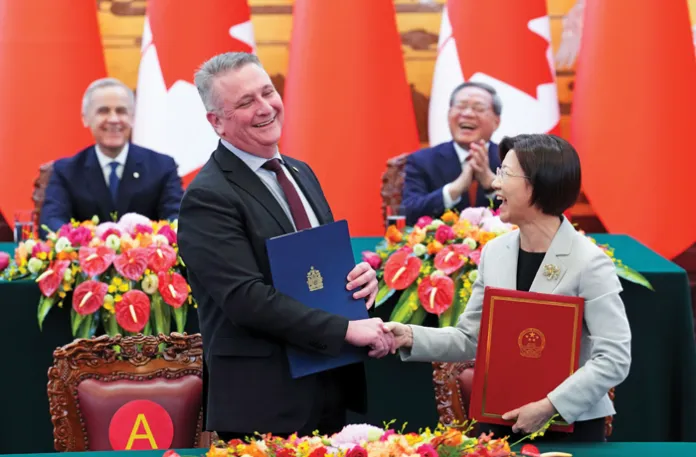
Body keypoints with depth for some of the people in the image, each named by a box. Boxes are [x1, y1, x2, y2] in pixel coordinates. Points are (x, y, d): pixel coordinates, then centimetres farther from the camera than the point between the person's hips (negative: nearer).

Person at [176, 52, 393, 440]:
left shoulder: (300, 173, 13)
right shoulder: (208, 197, -13)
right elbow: (247, 297, -21)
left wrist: (362, 276, -2)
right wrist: (346, 329, -23)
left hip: (330, 390, 7)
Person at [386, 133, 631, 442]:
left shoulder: (589, 263, -14)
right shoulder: (494, 252, 4)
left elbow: (614, 358, -18)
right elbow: (470, 338, 8)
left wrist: (550, 406, -23)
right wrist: (412, 338, -7)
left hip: (570, 426, -5)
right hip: (501, 421, 5)